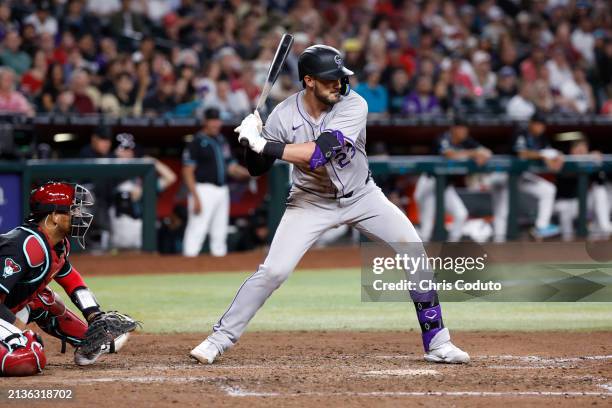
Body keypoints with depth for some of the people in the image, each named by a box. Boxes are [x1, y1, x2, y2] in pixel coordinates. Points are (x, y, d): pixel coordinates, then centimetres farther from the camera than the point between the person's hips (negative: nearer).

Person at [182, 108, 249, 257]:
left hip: (222, 190, 8)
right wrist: (196, 198, -19)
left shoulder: (222, 142, 16)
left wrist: (249, 172, -4)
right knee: (197, 230, -12)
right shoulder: (196, 143, -7)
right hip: (204, 189, -8)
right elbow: (188, 172, -11)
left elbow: (231, 167, 17)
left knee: (220, 232, 11)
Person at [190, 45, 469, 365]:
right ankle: (220, 339, 0)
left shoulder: (353, 105, -23)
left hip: (361, 195, 1)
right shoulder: (284, 115, -17)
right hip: (311, 200, 0)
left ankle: (436, 342, 2)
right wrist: (253, 139, -31)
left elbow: (319, 152, -36)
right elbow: (256, 168, -11)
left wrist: (265, 145, -38)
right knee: (274, 270, -13)